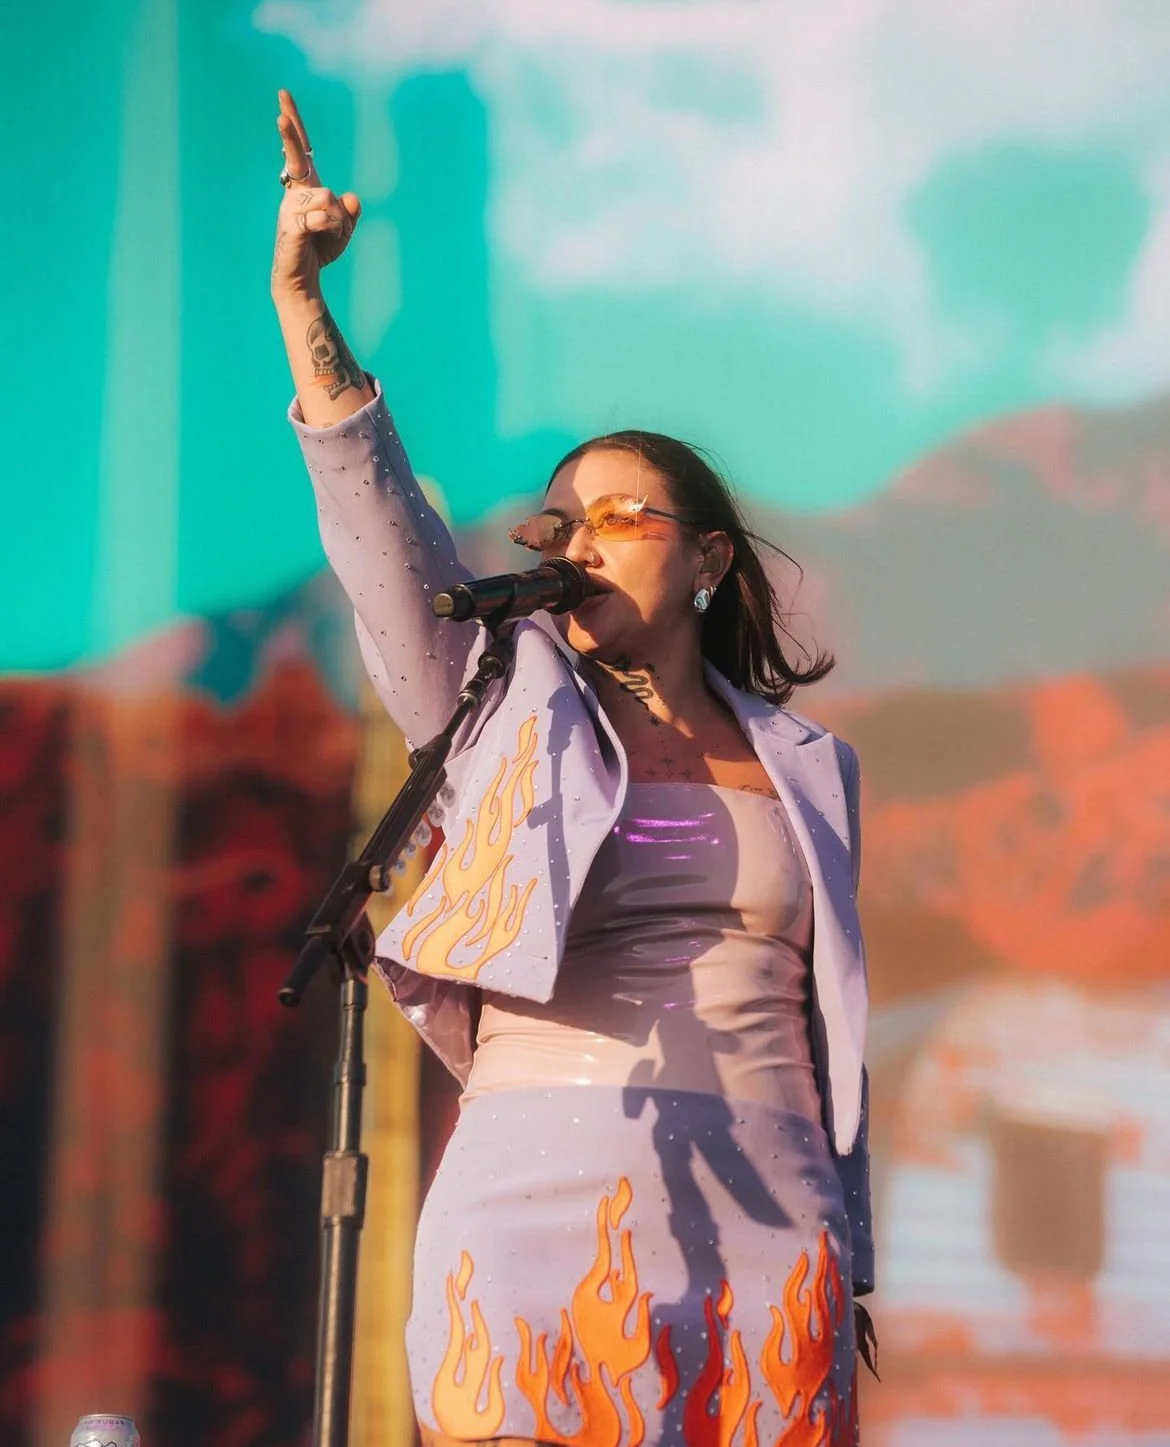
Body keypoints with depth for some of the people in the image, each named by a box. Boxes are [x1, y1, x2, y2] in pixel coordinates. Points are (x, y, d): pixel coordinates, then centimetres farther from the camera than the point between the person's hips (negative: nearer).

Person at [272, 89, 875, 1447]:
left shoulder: (806, 770, 17)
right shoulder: (504, 713, 12)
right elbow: (378, 523, -1)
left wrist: (847, 1281, 14)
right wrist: (301, 301, -13)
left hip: (766, 1226, 2)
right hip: (542, 1218, -2)